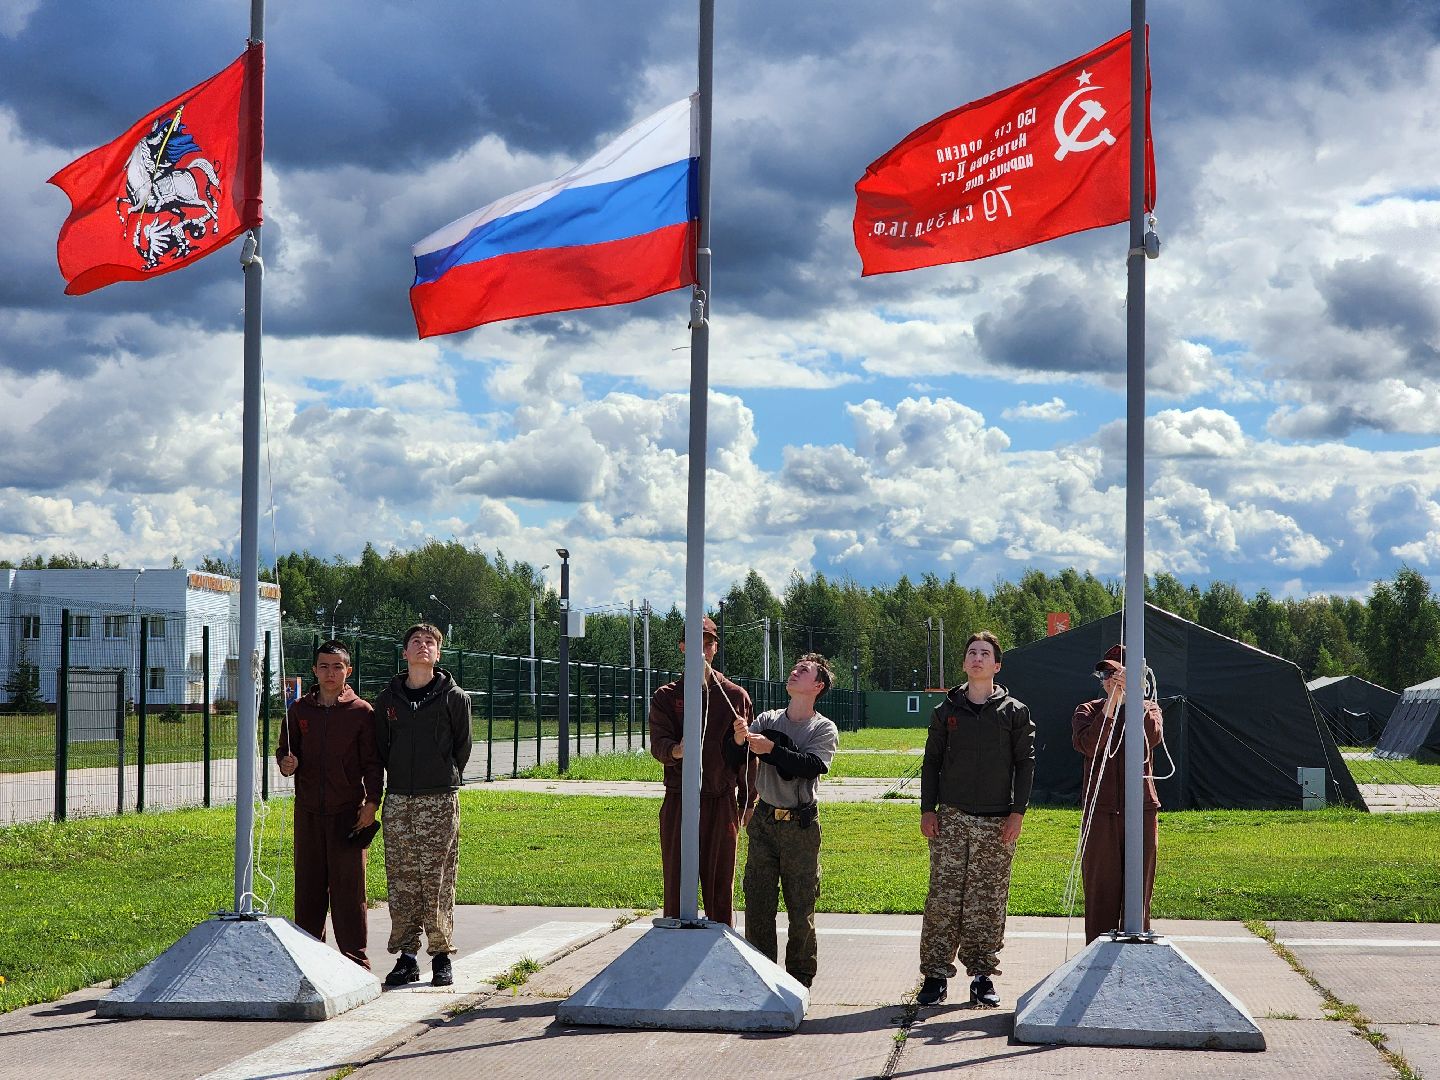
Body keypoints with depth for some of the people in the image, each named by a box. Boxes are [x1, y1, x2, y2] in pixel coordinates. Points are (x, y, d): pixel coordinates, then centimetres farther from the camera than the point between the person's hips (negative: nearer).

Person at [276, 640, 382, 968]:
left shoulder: (361, 711, 0)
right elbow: (284, 749, 16)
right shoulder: (300, 710, 9)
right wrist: (287, 763, -7)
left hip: (348, 811, -3)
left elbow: (372, 762, 1)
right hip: (308, 811, 3)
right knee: (308, 885, 7)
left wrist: (371, 802, -9)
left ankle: (355, 960, 2)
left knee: (348, 886, -3)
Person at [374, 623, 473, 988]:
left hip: (440, 801, -3)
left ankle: (441, 957, 4)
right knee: (402, 881, 2)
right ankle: (406, 956, 9)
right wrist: (402, 780, 14)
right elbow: (381, 747, 17)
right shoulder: (388, 699, 10)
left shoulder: (454, 697, 2)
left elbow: (462, 746, 8)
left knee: (438, 881, -3)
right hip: (398, 800, 3)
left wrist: (445, 779, 10)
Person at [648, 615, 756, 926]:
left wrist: (748, 803, 6)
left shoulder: (736, 697, 10)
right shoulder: (667, 697, 7)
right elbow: (658, 744, -7)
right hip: (678, 802, 0)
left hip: (722, 803, 0)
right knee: (676, 883, 0)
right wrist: (676, 751, -31)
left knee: (721, 886, 2)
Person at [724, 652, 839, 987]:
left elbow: (813, 766, -19)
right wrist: (738, 741, -19)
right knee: (757, 900, 3)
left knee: (801, 903, 1)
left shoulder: (824, 729, -1)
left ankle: (800, 975, 11)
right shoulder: (767, 720, 8)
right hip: (763, 819, 3)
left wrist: (772, 750, -26)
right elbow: (733, 762, 2)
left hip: (800, 824, -3)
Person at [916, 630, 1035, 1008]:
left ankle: (982, 975, 8)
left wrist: (1017, 812, -4)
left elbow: (1025, 763, 5)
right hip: (951, 818, 1)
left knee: (988, 902, 1)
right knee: (943, 898, -4)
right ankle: (936, 974, 0)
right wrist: (927, 810, 3)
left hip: (997, 822, -1)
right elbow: (931, 762, 11)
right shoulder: (947, 711, 10)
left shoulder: (1014, 712, 6)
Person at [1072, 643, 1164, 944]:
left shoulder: (1149, 709, 11)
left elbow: (1153, 737, -12)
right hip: (1100, 812, -1)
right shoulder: (1088, 711, 9)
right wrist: (1111, 703, -13)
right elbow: (1088, 745, -11)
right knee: (1101, 888, 0)